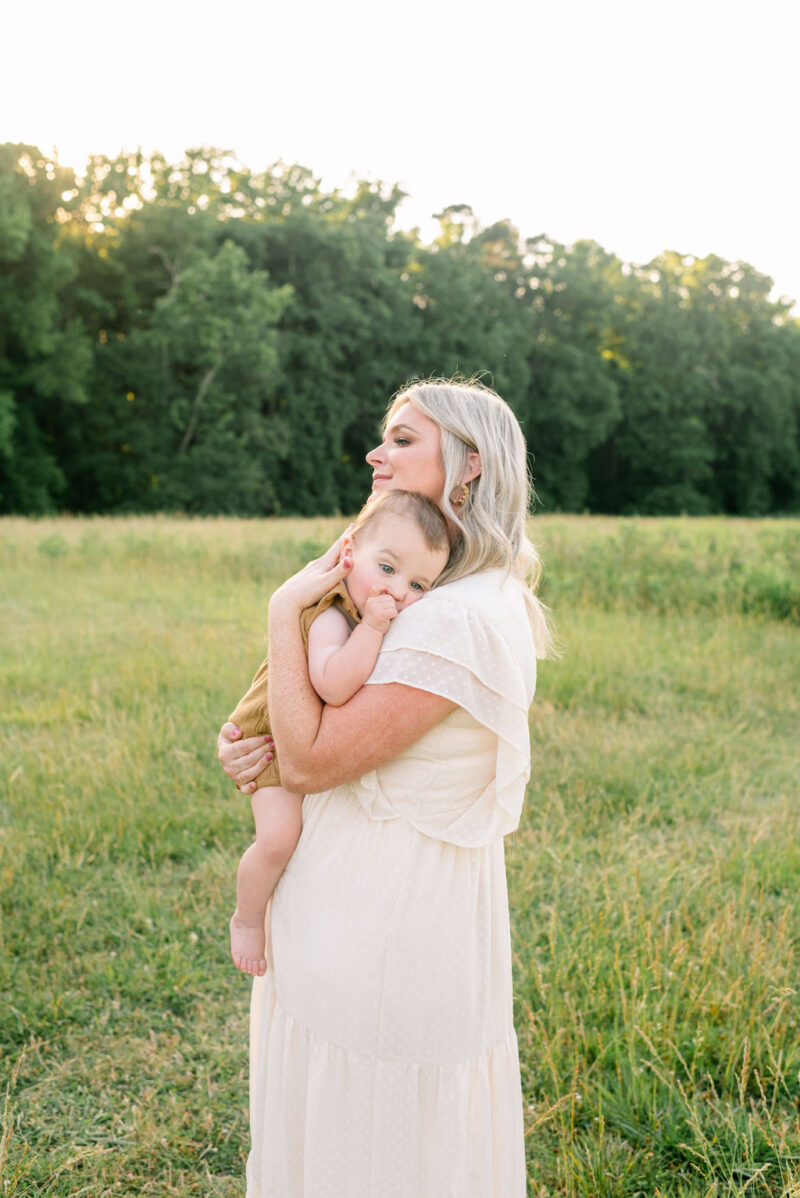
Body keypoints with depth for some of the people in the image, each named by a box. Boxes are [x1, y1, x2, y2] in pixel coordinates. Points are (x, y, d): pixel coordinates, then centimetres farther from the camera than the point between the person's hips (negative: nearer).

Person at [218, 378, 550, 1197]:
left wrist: (287, 609, -17)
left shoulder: (463, 621, -24)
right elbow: (336, 723, 16)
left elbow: (310, 761, -23)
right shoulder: (449, 598, 8)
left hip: (382, 932, -9)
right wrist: (245, 739, -4)